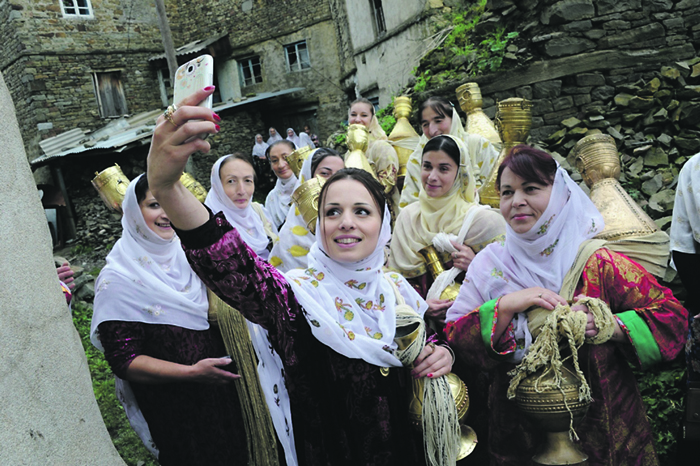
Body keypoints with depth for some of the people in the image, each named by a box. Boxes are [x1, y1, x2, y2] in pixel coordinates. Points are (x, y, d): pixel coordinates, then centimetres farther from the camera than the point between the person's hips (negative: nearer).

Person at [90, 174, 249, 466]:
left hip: (220, 389, 6)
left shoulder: (184, 253, -1)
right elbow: (122, 360, -20)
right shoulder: (118, 280, -18)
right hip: (174, 407, -6)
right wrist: (192, 372, -28)